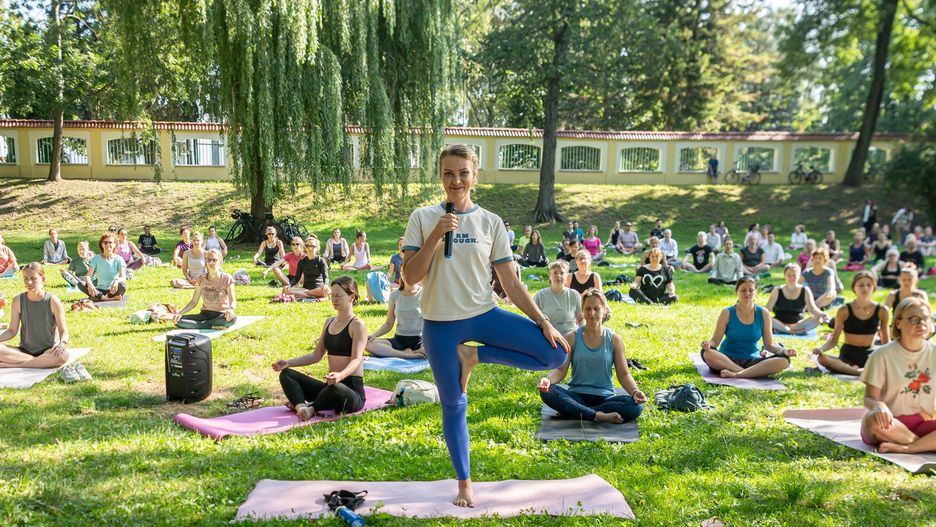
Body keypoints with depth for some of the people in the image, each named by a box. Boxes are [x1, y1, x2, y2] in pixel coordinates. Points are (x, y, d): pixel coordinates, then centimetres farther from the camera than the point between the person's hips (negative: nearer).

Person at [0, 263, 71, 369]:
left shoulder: (53, 301, -9)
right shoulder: (18, 301, -1)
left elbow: (64, 331, -6)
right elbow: (12, 331, 6)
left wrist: (62, 343, -28)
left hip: (48, 351, -2)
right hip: (24, 350, 2)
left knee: (62, 355, -37)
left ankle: (13, 365, -22)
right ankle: (41, 361, -18)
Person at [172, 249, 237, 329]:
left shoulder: (226, 278, -7)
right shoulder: (201, 279, 2)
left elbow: (233, 301, -15)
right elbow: (194, 302, 4)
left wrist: (231, 309, -39)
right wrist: (180, 313, -14)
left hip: (221, 315, -3)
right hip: (205, 314, 3)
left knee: (232, 318, -39)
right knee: (178, 321, -20)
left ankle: (200, 324, -21)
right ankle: (215, 327, -21)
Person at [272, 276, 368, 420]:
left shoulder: (357, 325, -9)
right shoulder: (329, 322, 15)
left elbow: (356, 360, -20)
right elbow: (316, 355, 17)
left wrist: (341, 375, -41)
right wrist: (288, 363, 4)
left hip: (352, 389, -8)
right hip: (329, 386, 8)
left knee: (336, 388, -42)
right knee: (286, 374, -1)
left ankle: (311, 408, -12)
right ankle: (301, 406, -29)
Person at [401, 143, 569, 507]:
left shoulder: (490, 223, 0)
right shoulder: (423, 218, -2)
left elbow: (510, 283, 1)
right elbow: (410, 277, -8)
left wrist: (543, 321, -6)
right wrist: (435, 236, -19)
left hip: (485, 315, 2)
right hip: (441, 323, -1)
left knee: (555, 353, -13)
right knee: (454, 405, 7)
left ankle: (474, 355, 1)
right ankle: (464, 483, 28)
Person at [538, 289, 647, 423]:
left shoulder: (614, 340, 5)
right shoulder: (572, 338, 4)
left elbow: (624, 374, 5)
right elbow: (561, 369, -1)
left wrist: (635, 392, -16)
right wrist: (548, 380, -24)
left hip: (605, 398, 1)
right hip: (577, 396, -1)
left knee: (636, 406, -29)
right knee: (548, 392, -31)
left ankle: (575, 412, -25)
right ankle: (598, 416, -32)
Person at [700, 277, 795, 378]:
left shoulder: (763, 314, 3)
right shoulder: (727, 313, -3)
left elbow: (769, 345, 5)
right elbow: (715, 341, -4)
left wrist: (784, 350, -15)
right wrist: (708, 344, -27)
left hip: (752, 361, 2)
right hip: (727, 361, -2)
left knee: (784, 360, -25)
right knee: (707, 353, -34)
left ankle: (737, 374, -34)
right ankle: (753, 373, -32)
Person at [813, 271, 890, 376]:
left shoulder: (881, 311, 3)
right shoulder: (844, 311, -2)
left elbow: (886, 341, 9)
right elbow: (834, 340, 0)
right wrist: (821, 348, -21)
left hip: (869, 356, 1)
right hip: (848, 356, -1)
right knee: (822, 358, -33)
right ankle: (864, 372, -34)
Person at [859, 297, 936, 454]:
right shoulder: (883, 355, -7)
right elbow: (869, 398, -10)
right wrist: (879, 405, -33)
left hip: (922, 423, 3)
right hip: (890, 423, -3)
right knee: (874, 419, -39)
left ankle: (904, 448, -27)